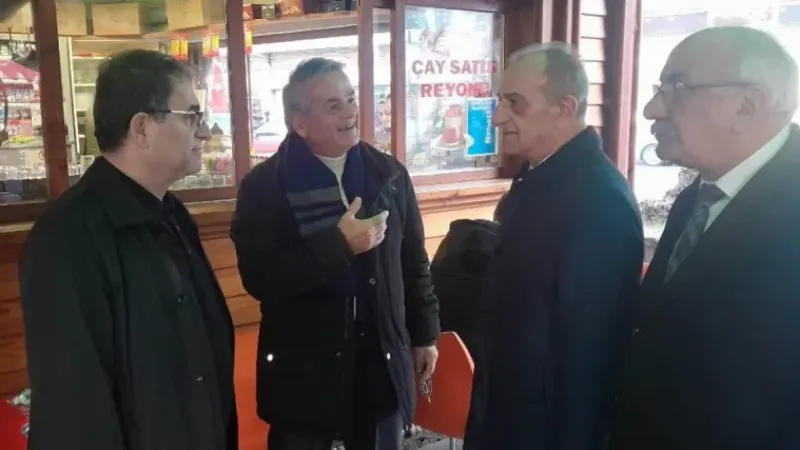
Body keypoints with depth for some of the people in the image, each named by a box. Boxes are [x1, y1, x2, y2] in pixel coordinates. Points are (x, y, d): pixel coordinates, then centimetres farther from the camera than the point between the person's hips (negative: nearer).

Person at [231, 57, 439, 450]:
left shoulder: (389, 174, 2)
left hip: (382, 366, 3)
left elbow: (414, 261, 8)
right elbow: (259, 278, -18)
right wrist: (339, 244, -25)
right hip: (303, 374, -2)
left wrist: (425, 334, 11)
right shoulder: (264, 186, -9)